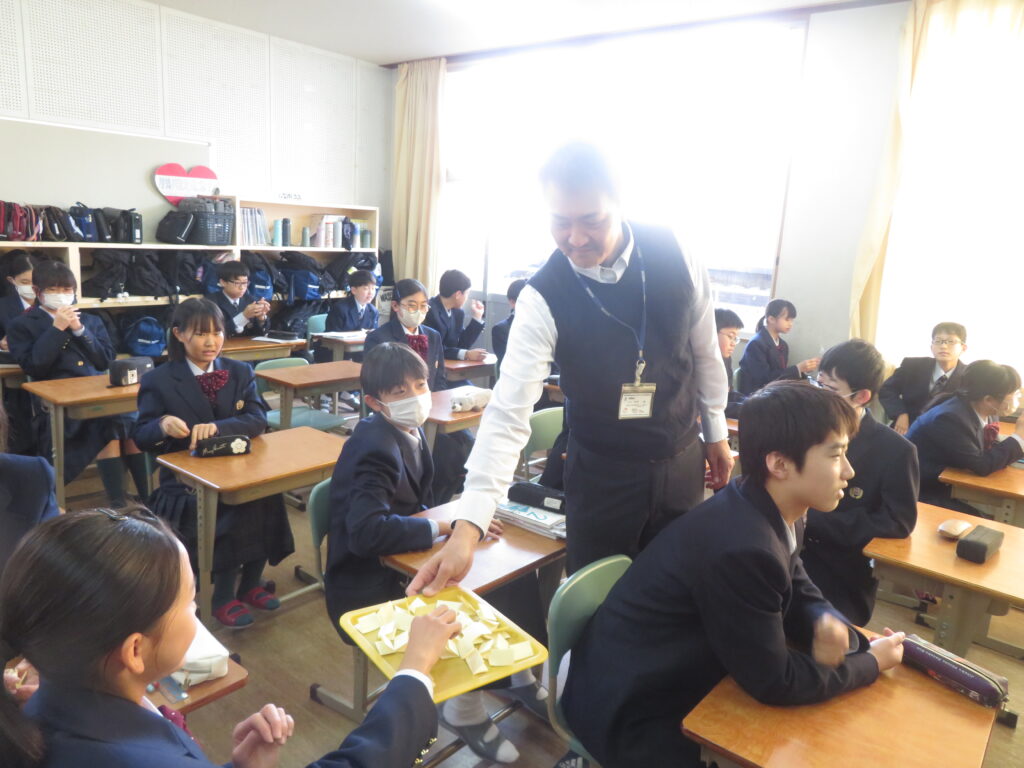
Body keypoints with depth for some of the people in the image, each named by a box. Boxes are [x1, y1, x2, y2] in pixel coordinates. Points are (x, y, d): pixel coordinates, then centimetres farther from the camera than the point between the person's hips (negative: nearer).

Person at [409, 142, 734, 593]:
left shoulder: (674, 255, -12)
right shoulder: (542, 300, -21)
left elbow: (704, 350, 3)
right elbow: (508, 413, -27)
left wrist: (716, 433, 11)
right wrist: (467, 528, -35)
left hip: (682, 462, 3)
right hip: (602, 475, -3)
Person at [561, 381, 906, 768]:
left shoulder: (775, 513, -6)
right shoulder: (741, 547, -33)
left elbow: (797, 590, 9)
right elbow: (773, 682, -22)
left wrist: (825, 623, -13)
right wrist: (871, 662, -8)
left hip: (674, 678, 8)